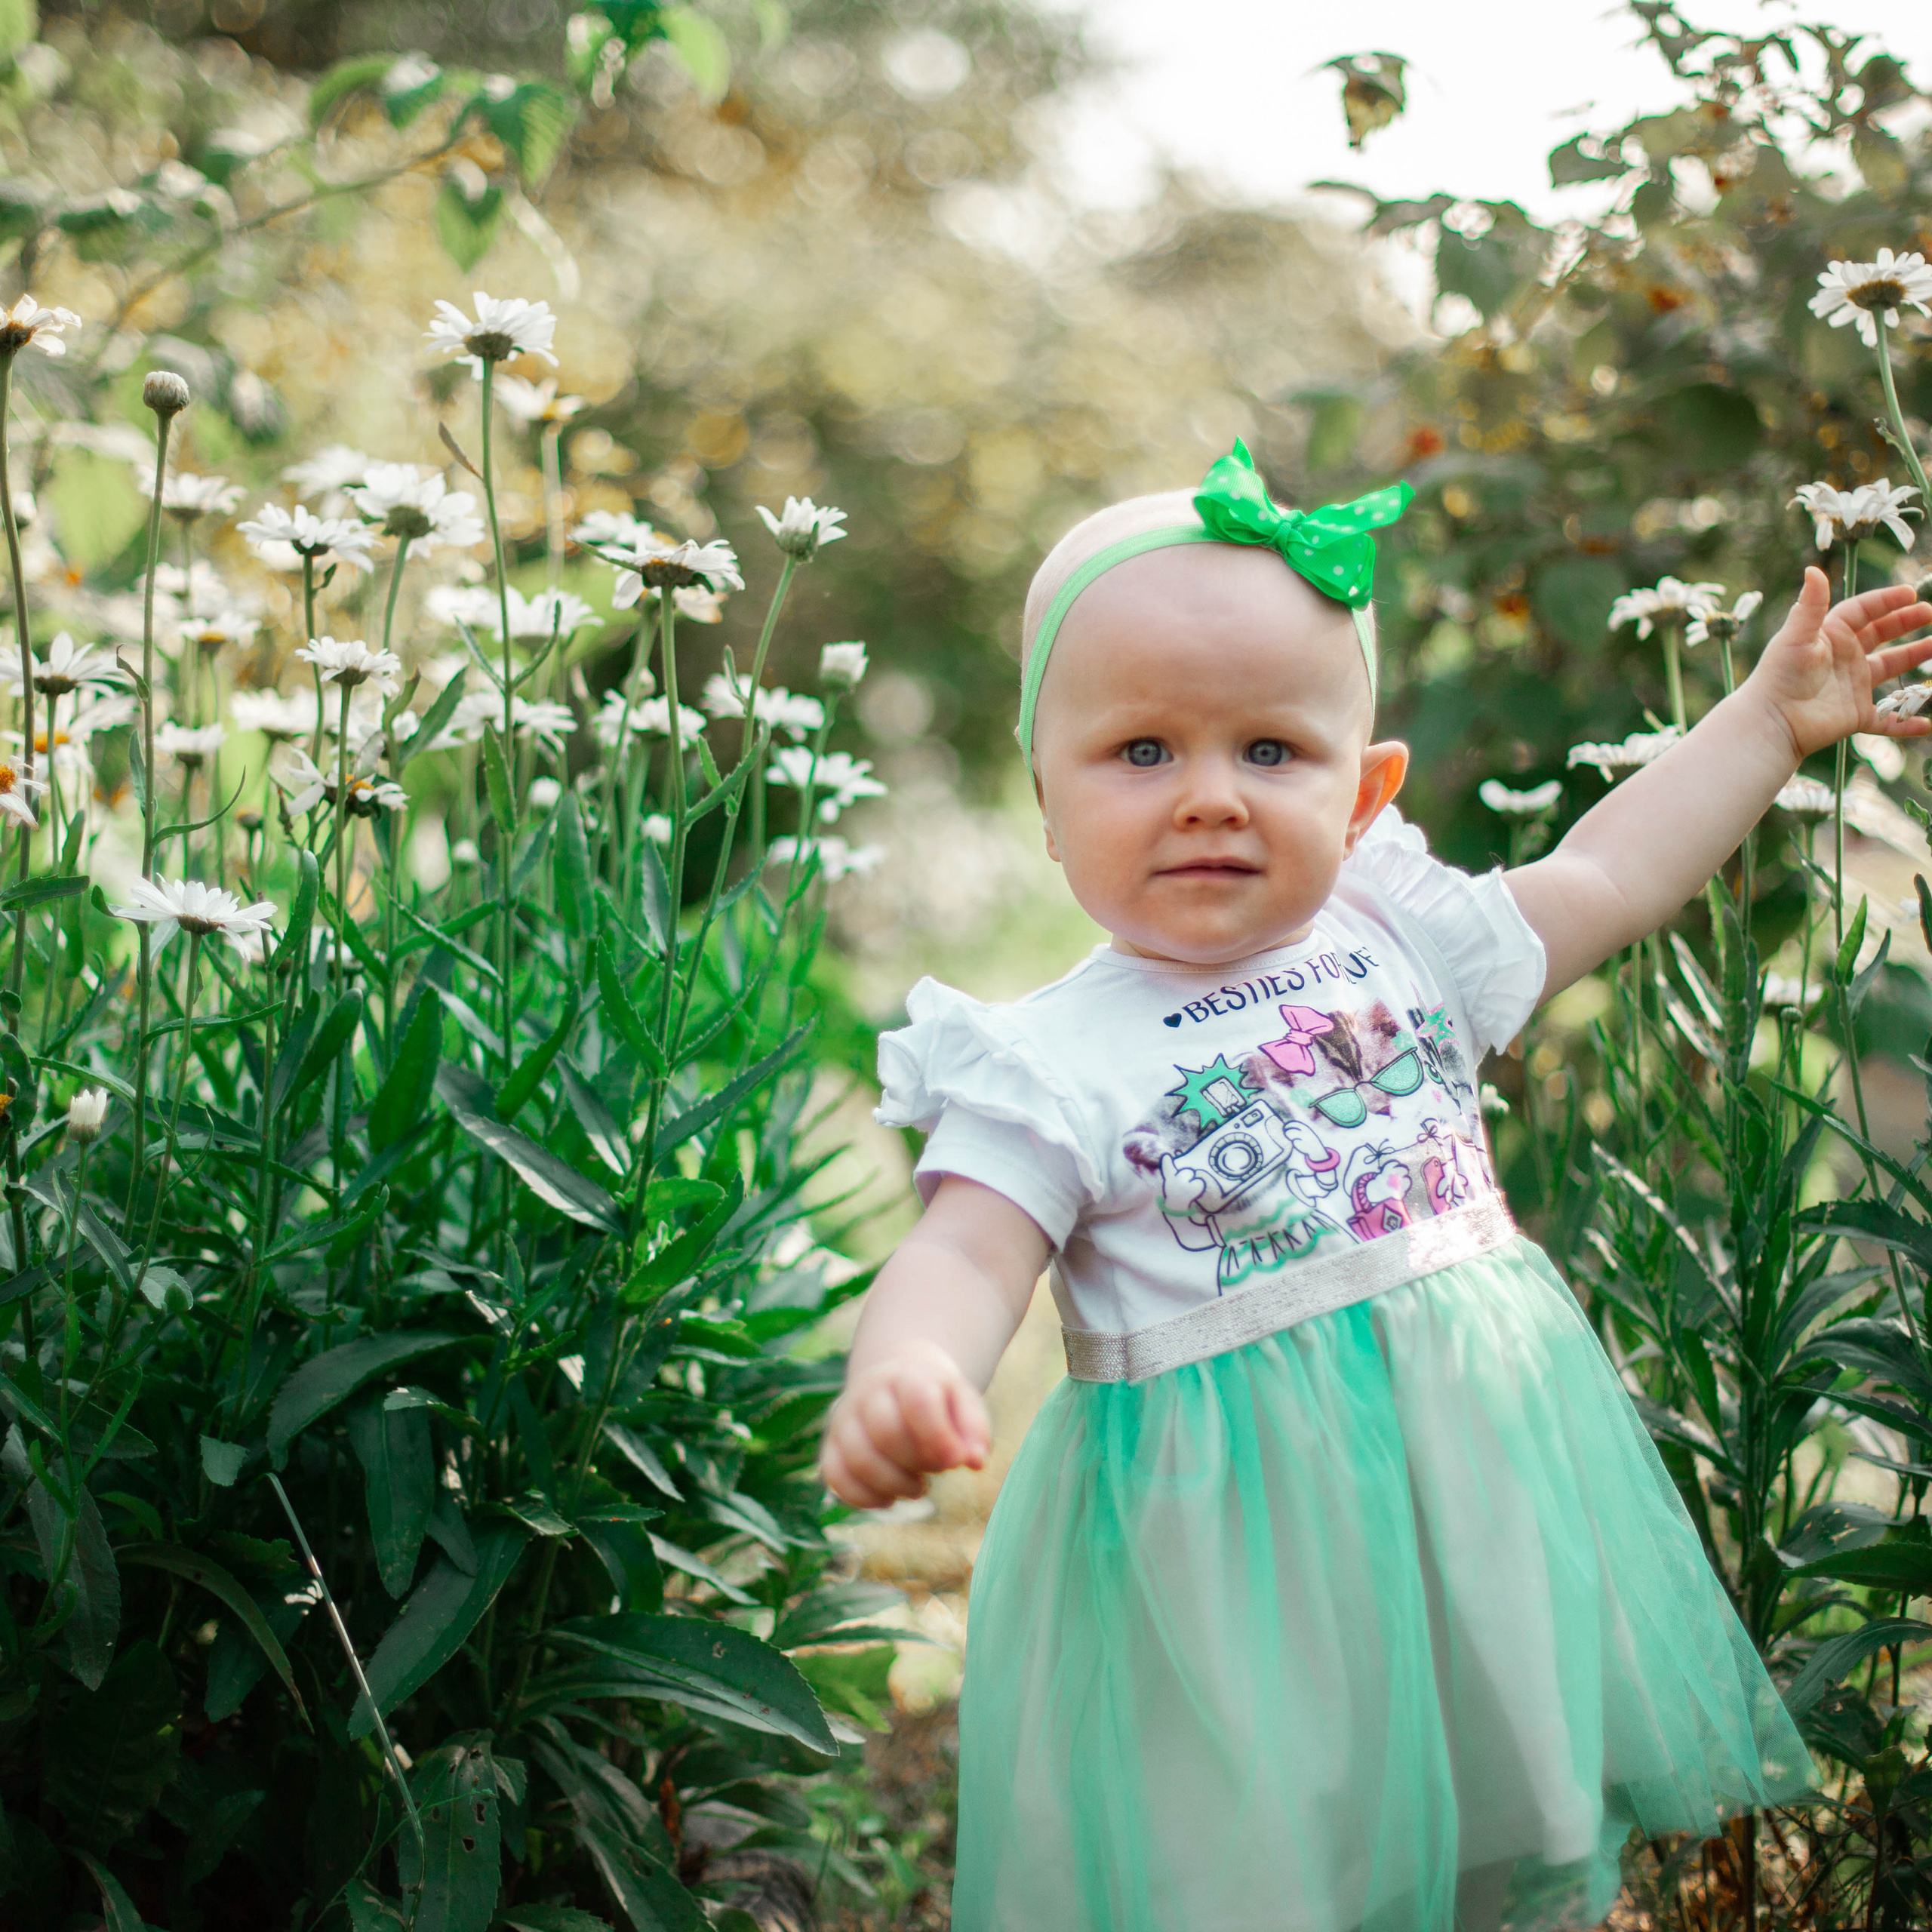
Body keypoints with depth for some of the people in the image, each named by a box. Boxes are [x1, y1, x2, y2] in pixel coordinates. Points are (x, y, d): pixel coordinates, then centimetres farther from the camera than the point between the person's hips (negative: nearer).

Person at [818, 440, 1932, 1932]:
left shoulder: (1396, 935, 5)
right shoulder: (1053, 1065, -10)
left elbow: (1606, 879, 17)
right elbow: (965, 1260, -19)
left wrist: (1773, 717, 20)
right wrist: (902, 1379, -41)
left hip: (1487, 1478, 5)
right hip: (1242, 1541, -4)